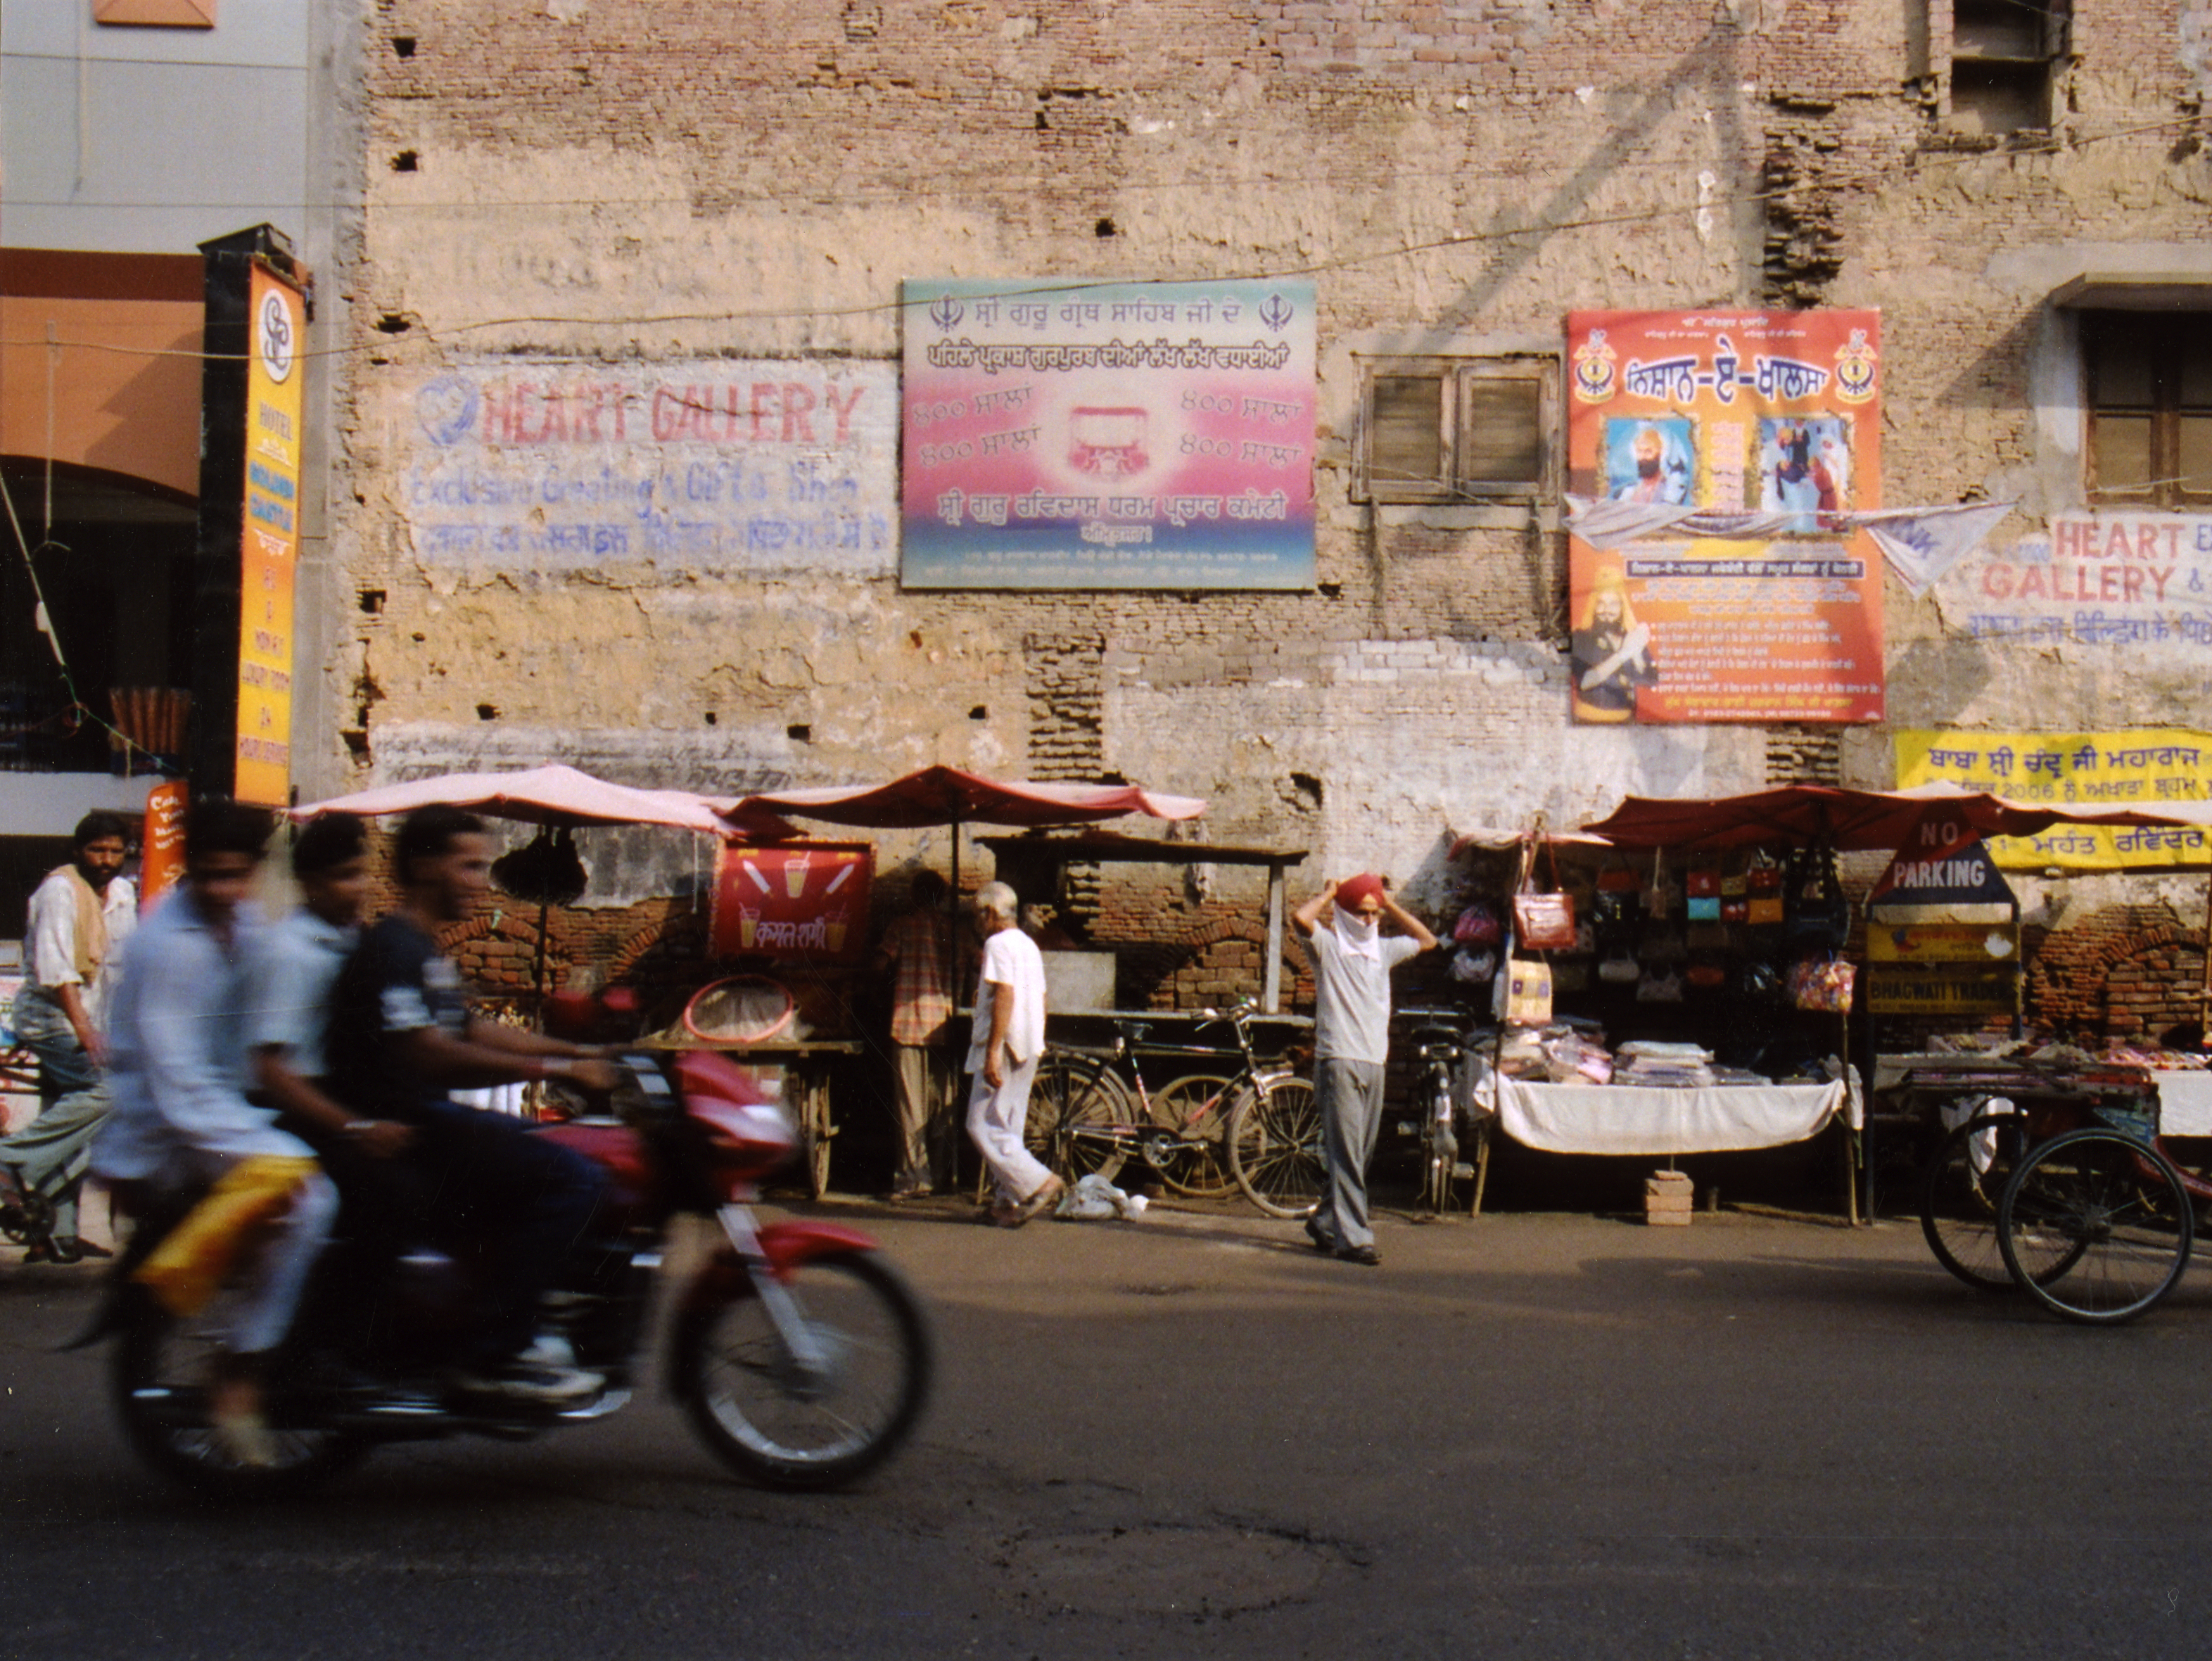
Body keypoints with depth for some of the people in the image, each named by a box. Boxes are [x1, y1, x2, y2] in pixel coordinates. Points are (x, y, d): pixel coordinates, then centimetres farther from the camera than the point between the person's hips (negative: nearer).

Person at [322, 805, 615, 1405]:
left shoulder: (426, 950, 19)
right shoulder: (392, 949, -15)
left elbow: (471, 1032, 26)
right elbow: (425, 1054, -28)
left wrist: (579, 1052, 17)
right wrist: (552, 1068, -29)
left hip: (426, 1117, 11)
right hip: (395, 1132, -11)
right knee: (570, 1177, -21)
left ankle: (511, 1335, 20)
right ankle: (493, 1356, -18)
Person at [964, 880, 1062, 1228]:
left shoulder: (998, 944, -10)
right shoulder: (1028, 945, 19)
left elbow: (1004, 996, -21)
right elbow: (1041, 1000, 21)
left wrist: (993, 1051, -24)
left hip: (1005, 1047, -10)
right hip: (1028, 1050, 10)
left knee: (982, 1127, -8)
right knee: (1008, 1129, 12)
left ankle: (1039, 1184, -15)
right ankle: (1008, 1200, 11)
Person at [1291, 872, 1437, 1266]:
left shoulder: (1383, 950, 18)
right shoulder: (1328, 945, -1)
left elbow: (1426, 940, 32)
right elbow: (1300, 919, -21)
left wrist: (1390, 904, 20)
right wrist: (1329, 893, -2)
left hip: (1374, 1063, 7)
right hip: (1339, 1060, -7)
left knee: (1358, 1155, 10)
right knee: (1346, 1153, -10)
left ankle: (1325, 1223, 24)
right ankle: (1352, 1237, -12)